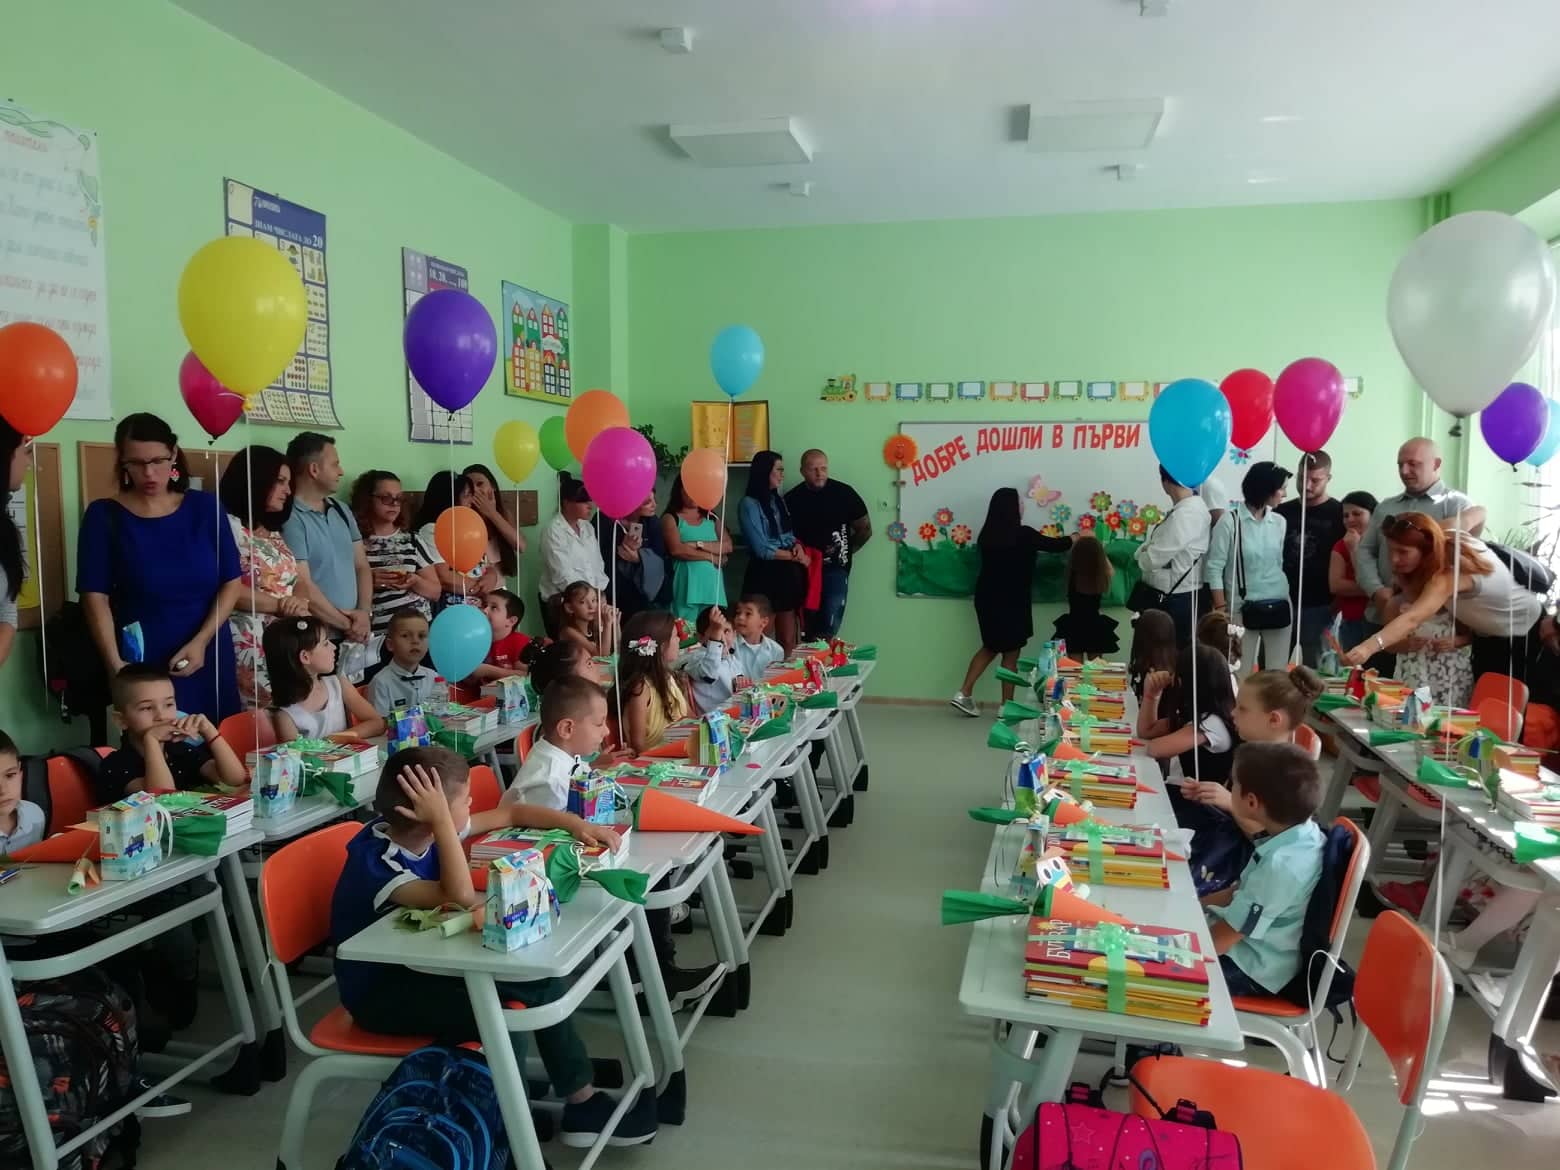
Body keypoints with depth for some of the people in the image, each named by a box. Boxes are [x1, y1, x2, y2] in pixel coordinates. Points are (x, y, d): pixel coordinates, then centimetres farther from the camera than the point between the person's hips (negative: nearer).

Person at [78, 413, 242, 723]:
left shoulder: (205, 507, 4)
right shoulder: (104, 515, 0)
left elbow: (231, 582, 2)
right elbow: (95, 596, -6)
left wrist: (201, 641, -10)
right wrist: (114, 662, -18)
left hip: (208, 658, 2)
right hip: (142, 662, -2)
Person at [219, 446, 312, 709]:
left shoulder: (276, 533, 21)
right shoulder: (228, 525, -5)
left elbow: (301, 582, 15)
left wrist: (299, 603, -7)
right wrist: (281, 605, -11)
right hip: (251, 645, -7)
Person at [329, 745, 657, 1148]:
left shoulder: (426, 832, -6)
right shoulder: (375, 861, -29)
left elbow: (509, 813, 6)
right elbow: (460, 898, -42)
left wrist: (574, 824, -3)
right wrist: (442, 820, -41)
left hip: (421, 966, 8)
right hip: (378, 990, -8)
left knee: (539, 980, -6)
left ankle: (581, 1101, 6)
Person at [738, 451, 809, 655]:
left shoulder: (778, 500, 12)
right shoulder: (749, 504, -11)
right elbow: (762, 549, -15)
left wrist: (798, 546, -2)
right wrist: (795, 557, -7)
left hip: (789, 574, 7)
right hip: (766, 575, -7)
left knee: (789, 641, 9)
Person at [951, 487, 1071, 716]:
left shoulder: (988, 535, 2)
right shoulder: (1022, 534, -14)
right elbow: (1055, 545, -1)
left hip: (987, 597, 6)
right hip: (1011, 601, -6)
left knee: (991, 647, 20)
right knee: (1011, 653, 5)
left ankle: (964, 693, 11)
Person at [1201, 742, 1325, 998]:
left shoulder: (1281, 865, -33)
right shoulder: (1302, 835, -6)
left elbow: (1219, 941, -24)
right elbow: (1245, 890, 11)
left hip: (1250, 970, -9)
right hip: (1247, 943, 9)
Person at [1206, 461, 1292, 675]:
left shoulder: (1279, 522, 7)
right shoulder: (1230, 521, -8)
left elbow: (1281, 564, 14)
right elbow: (1214, 568, -8)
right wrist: (1221, 610, -12)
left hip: (1279, 607, 5)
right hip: (1243, 609, -4)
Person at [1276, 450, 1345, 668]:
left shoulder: (1339, 514, 0)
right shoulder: (1282, 512, 9)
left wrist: (1337, 602, -10)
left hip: (1320, 607, -3)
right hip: (1283, 604, 3)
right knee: (1273, 667, 5)